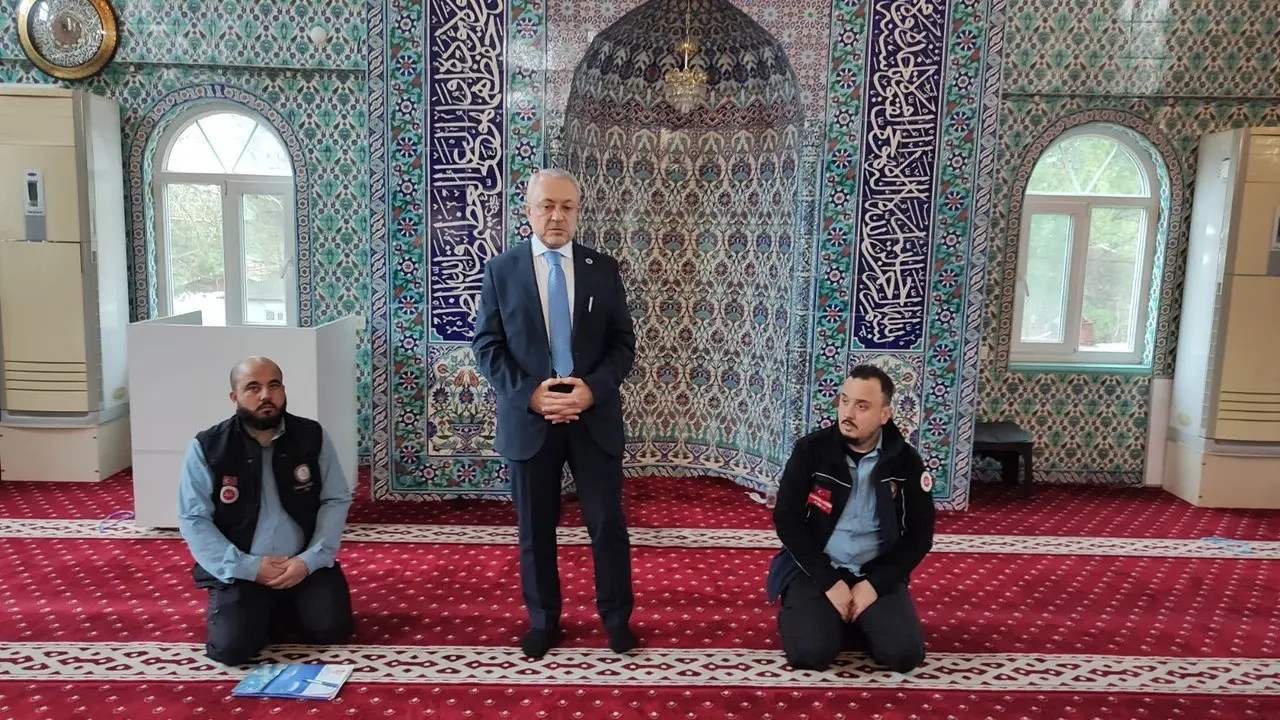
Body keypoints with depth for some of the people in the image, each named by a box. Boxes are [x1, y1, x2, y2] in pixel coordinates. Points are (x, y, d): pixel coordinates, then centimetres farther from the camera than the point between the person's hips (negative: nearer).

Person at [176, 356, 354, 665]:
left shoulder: (313, 437, -3)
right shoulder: (207, 447, -7)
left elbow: (336, 500, 1)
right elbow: (193, 519, -7)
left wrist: (310, 560, -13)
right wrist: (247, 567, -15)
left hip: (305, 565, 2)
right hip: (240, 571, -1)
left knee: (331, 628, -17)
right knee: (231, 647, -21)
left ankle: (283, 612, 16)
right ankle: (263, 613, 14)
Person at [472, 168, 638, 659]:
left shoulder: (603, 269, 4)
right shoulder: (501, 270, 2)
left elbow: (623, 342, 3)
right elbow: (487, 346, 0)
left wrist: (592, 389, -14)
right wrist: (529, 394, -14)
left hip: (594, 415, 1)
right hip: (528, 417, 0)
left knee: (607, 523, 7)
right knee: (535, 529, 11)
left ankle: (616, 618, 26)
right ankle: (543, 621, 29)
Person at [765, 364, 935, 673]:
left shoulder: (906, 461, -5)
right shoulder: (811, 450, -9)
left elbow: (920, 534, 0)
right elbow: (787, 520, -9)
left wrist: (874, 583, -13)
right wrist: (829, 583, -16)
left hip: (876, 573, 2)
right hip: (814, 570, -2)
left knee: (905, 654, -19)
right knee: (809, 652, -24)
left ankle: (852, 621, 12)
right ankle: (799, 613, 10)